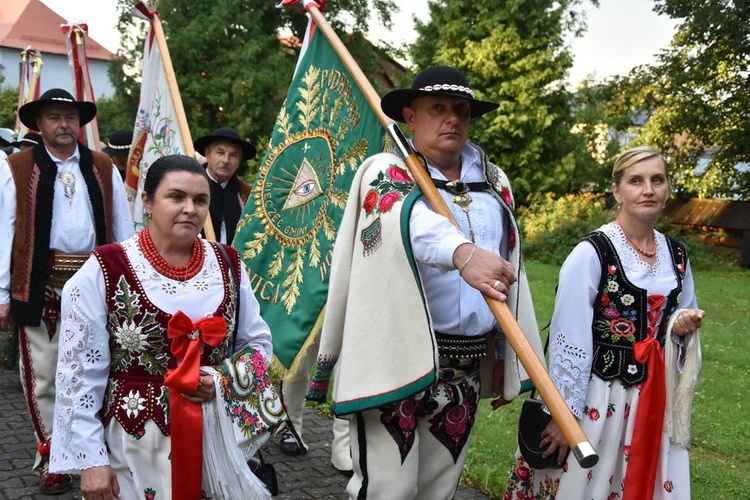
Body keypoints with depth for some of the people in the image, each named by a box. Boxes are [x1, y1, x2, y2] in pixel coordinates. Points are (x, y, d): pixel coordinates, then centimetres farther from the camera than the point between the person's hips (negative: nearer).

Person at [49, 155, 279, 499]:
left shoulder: (228, 265, 1)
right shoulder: (104, 271, -10)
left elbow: (257, 342, 9)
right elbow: (81, 371, -7)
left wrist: (224, 381, -10)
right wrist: (90, 459, -9)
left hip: (218, 441, 3)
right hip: (134, 445, -3)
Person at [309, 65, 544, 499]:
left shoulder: (495, 182, 13)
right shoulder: (386, 172, -3)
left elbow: (509, 271, 17)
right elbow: (414, 222, -27)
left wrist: (506, 356, 16)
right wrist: (462, 252, -47)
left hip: (465, 365, 5)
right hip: (396, 358, -5)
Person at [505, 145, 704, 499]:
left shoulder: (676, 255, 4)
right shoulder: (592, 252, -14)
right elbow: (569, 340, -15)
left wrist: (682, 327, -5)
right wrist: (563, 413, -14)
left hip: (655, 401, 6)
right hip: (595, 397, -5)